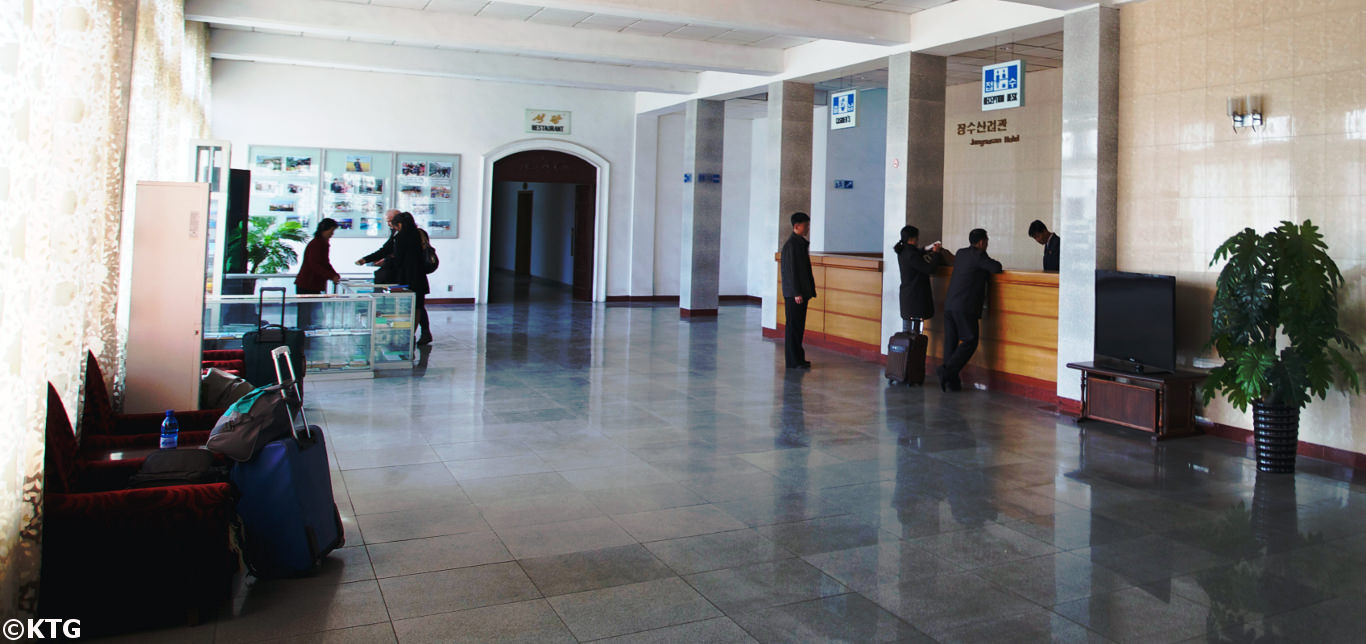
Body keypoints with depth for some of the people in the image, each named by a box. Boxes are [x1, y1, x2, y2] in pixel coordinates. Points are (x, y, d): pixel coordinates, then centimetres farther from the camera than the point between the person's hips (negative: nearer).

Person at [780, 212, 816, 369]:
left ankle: (798, 358, 20)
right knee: (793, 327, -4)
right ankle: (793, 361, 0)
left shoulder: (802, 243, 16)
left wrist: (810, 290, 17)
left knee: (799, 327, 13)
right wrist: (796, 293, -20)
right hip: (794, 293, -9)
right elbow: (790, 270, -17)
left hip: (802, 292, 9)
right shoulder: (790, 245, -13)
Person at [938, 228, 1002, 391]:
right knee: (970, 341, -1)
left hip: (949, 305, 8)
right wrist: (991, 263, 11)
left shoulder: (960, 253, 15)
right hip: (965, 307, -8)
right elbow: (996, 268, -13)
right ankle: (948, 370, -13)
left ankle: (951, 380, 10)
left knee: (951, 341, 8)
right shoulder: (978, 255, -8)